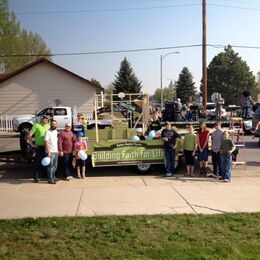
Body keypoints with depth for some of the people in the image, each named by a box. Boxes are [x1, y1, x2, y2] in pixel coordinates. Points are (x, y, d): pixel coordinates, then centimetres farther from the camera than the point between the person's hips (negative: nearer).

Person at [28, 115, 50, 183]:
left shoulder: (48, 126, 10)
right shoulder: (36, 125, -6)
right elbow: (29, 135, -8)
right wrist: (32, 144, -8)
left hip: (46, 147, 5)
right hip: (39, 147, -5)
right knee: (38, 162, 0)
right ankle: (35, 177, 9)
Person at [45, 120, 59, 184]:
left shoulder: (56, 131, 12)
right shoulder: (48, 132, -11)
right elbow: (46, 142, -15)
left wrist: (58, 150, 14)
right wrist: (48, 152, -20)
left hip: (56, 151, 8)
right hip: (51, 152, -7)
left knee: (55, 165, 14)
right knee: (50, 166, -6)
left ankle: (53, 176, 26)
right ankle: (50, 179, -3)